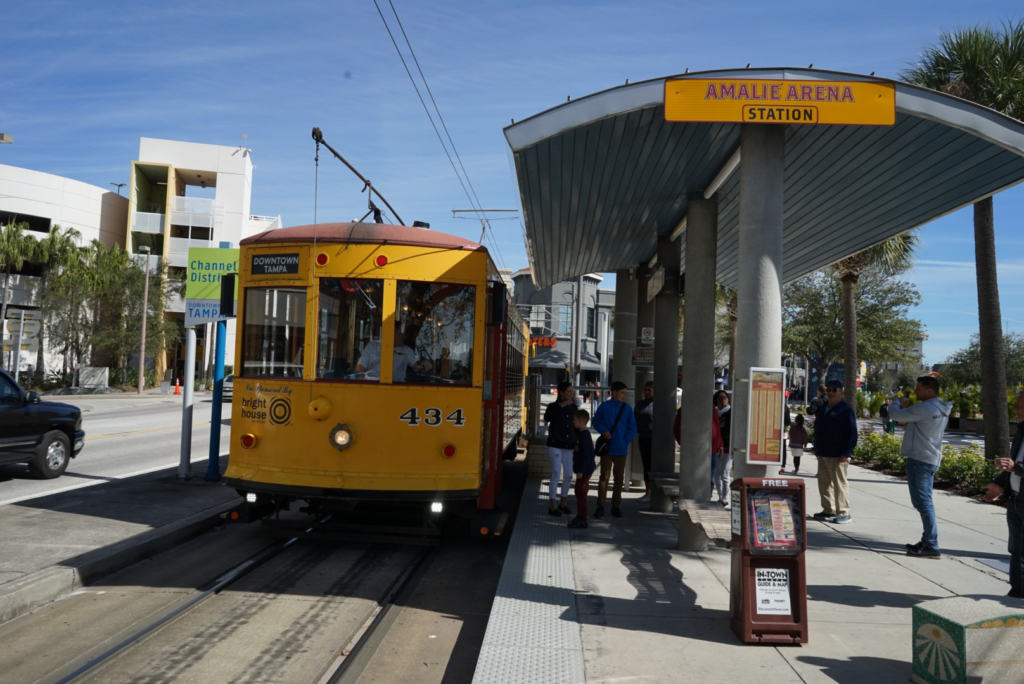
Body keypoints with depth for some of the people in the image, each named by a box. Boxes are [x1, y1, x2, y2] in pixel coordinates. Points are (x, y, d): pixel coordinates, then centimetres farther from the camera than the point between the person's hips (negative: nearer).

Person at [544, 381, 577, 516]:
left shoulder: (573, 407, 7)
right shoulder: (553, 406, -6)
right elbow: (547, 418, -25)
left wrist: (577, 442, 12)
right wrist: (560, 406, -25)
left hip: (569, 446, 5)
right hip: (555, 445, -5)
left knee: (568, 476, 8)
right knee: (556, 475, -5)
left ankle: (562, 504, 24)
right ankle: (553, 506, 3)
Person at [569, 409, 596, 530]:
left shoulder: (585, 435, -19)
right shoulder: (580, 433, 9)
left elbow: (587, 455, -22)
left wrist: (581, 470, -22)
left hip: (585, 470, -10)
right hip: (582, 469, 10)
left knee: (581, 493, -6)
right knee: (579, 493, 16)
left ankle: (582, 520, -3)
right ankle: (580, 517, 26)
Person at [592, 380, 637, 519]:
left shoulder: (627, 409, 1)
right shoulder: (604, 406, -2)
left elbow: (632, 428, 3)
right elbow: (596, 422, 6)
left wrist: (625, 441, -8)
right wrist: (603, 430, -11)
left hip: (621, 449, 2)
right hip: (606, 448, -2)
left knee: (619, 478, 9)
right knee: (604, 477, -1)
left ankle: (616, 506, 19)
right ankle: (600, 507, 4)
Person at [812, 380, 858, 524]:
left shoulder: (845, 410, -8)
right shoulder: (822, 408, 16)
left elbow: (852, 433, -12)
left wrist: (846, 453, -17)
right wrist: (816, 447, 18)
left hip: (838, 455, -8)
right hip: (822, 454, 8)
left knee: (839, 483, -5)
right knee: (824, 483, 11)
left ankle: (844, 513, 1)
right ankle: (828, 510, 20)